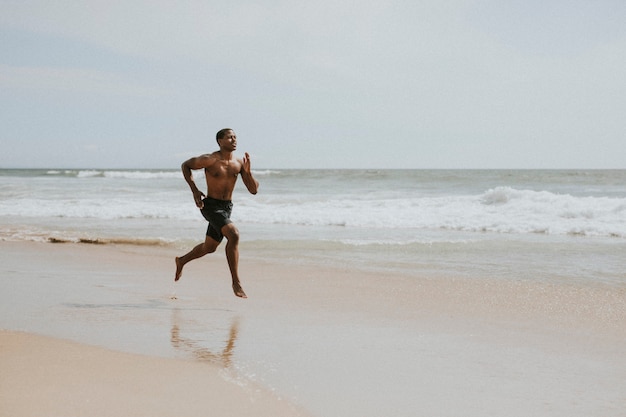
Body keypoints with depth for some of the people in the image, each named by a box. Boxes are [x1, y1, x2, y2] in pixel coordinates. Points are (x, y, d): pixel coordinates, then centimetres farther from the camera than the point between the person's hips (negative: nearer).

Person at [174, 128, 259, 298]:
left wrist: (248, 171, -19)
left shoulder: (239, 163, -1)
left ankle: (182, 261, 48)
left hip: (227, 208, 7)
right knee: (234, 235, -27)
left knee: (209, 247, 20)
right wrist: (195, 191, -10)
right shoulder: (210, 160, -14)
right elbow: (185, 165, -1)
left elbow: (254, 190, -1)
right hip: (211, 206, -7)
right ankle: (236, 282, -22)